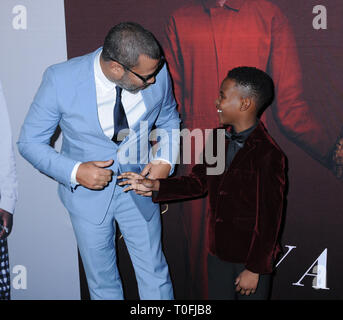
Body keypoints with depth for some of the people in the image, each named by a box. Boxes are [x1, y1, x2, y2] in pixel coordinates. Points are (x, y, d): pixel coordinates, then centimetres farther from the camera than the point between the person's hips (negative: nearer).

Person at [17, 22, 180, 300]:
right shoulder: (60, 80, -24)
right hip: (87, 191, -1)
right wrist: (75, 172, -27)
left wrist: (166, 159, -13)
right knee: (103, 282, 18)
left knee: (155, 276, 15)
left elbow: (169, 120, 5)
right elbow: (30, 142, -12)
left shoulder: (157, 72, -17)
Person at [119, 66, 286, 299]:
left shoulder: (268, 155, -22)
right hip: (219, 252, 7)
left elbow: (269, 219, -19)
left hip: (252, 258, -6)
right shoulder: (218, 139, 0)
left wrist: (255, 269, -15)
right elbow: (198, 182, 10)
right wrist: (154, 185, 0)